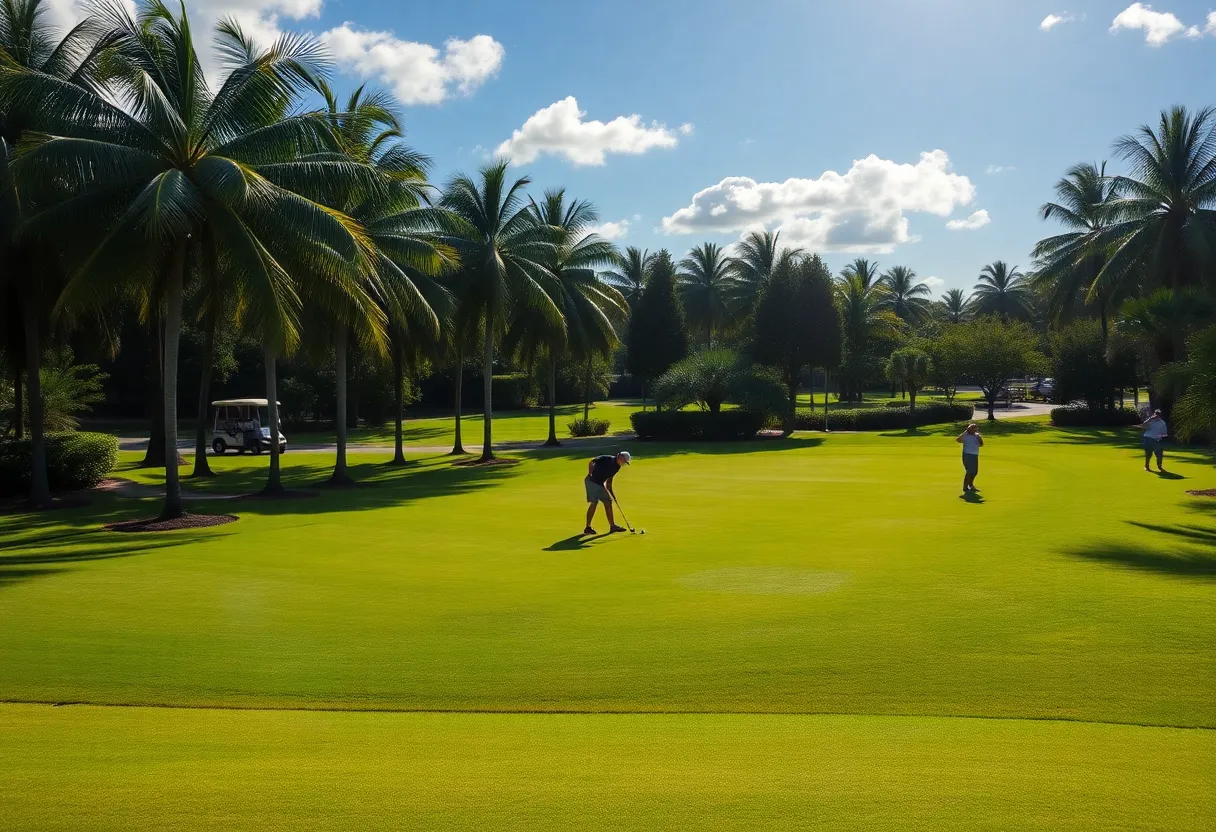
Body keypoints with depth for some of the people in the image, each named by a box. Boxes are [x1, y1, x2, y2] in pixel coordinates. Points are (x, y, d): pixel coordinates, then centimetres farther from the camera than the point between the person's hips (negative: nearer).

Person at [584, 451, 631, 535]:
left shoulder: (617, 467, 9)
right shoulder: (607, 459, -16)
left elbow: (609, 480, 16)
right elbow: (591, 462, -18)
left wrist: (611, 493, 10)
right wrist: (590, 474, -26)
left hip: (600, 484, 9)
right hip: (592, 481, -9)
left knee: (608, 502, 6)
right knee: (594, 503, -12)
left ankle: (612, 526, 13)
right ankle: (587, 528, -5)